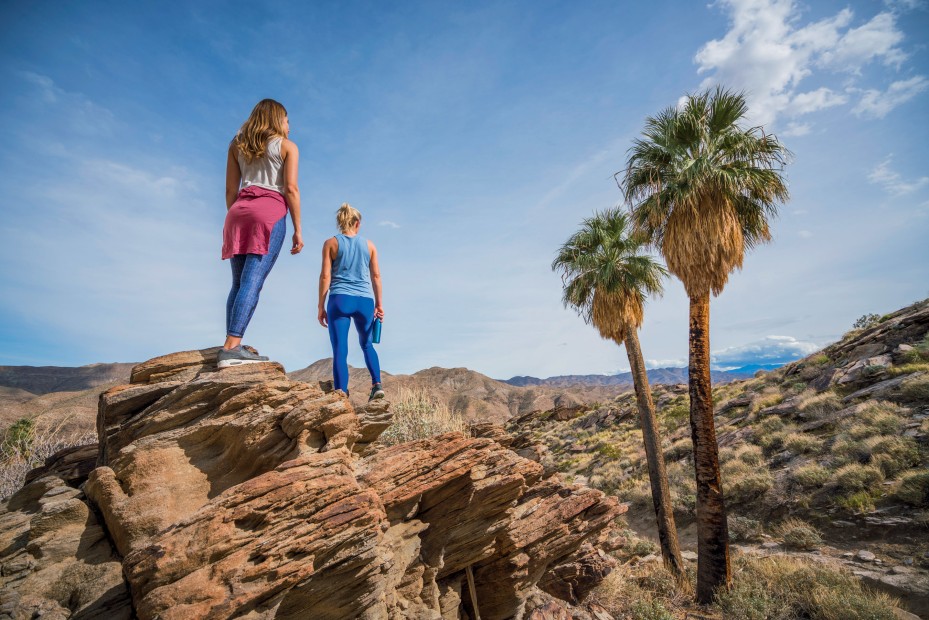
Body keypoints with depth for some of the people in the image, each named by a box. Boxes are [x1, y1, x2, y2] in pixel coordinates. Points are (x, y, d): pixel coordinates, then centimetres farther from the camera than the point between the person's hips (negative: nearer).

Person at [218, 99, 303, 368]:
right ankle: (231, 346, -22)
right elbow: (291, 189, -2)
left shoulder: (237, 144, 22)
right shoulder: (287, 146, 10)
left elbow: (230, 189, 16)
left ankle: (232, 346, 1)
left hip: (239, 210, 5)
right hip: (270, 210, -5)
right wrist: (298, 230, -3)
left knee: (239, 283, 6)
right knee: (252, 282, -14)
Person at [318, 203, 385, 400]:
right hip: (365, 301, 3)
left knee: (340, 350, -1)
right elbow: (376, 276, 9)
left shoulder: (331, 243, 5)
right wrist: (379, 304, 15)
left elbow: (325, 276, 0)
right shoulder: (369, 245, 11)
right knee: (367, 344, 23)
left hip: (340, 300, -2)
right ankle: (377, 384, 11)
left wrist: (321, 306, 4)